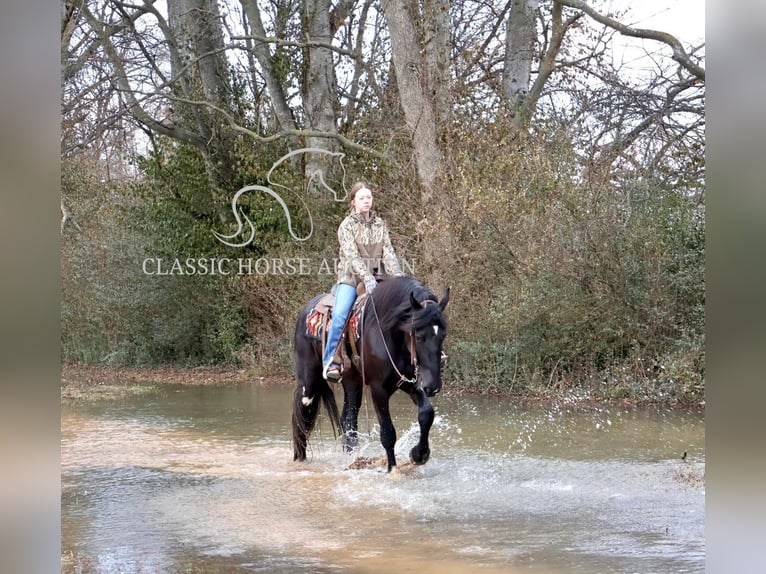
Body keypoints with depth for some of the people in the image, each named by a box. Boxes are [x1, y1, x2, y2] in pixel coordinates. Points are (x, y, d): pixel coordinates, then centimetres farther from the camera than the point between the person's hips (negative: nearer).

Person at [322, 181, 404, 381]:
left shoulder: (380, 225, 11)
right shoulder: (347, 226, -1)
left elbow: (388, 253, 3)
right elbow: (352, 256, -12)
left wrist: (397, 275, -14)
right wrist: (367, 278, -26)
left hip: (375, 277, 4)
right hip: (351, 277, -4)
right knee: (340, 315, -25)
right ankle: (331, 362, -20)